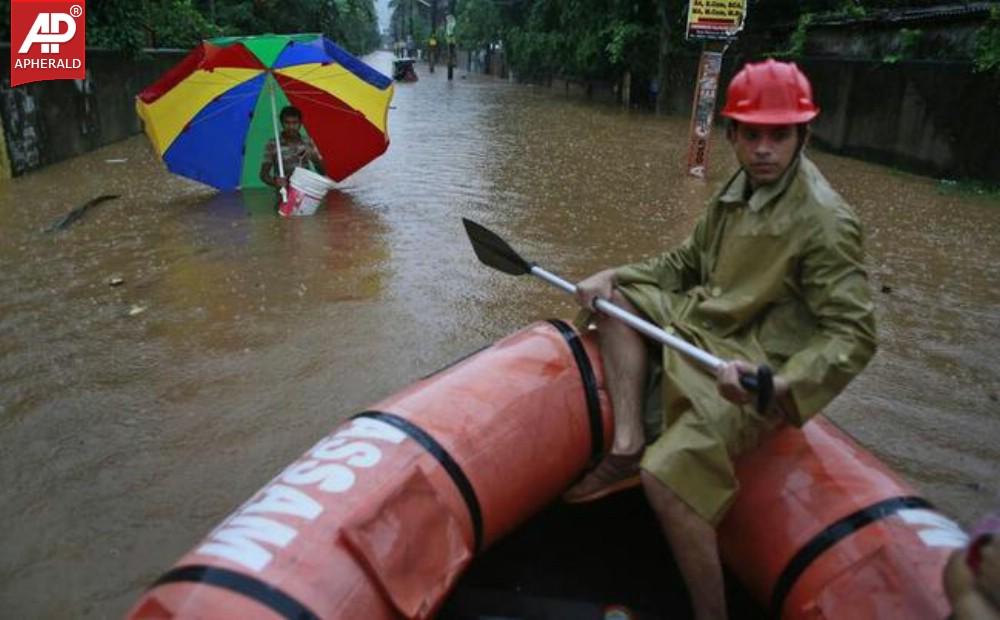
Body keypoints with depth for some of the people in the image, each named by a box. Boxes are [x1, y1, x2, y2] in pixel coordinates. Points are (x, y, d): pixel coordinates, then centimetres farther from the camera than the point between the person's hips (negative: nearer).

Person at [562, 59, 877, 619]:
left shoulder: (825, 222, -19)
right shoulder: (739, 190, 5)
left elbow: (854, 335, -23)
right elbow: (686, 263, 14)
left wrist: (781, 387, -39)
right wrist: (613, 277, 0)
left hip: (753, 370, -9)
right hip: (706, 325, 9)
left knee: (666, 472, -26)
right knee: (617, 298, 2)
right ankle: (628, 447, -7)